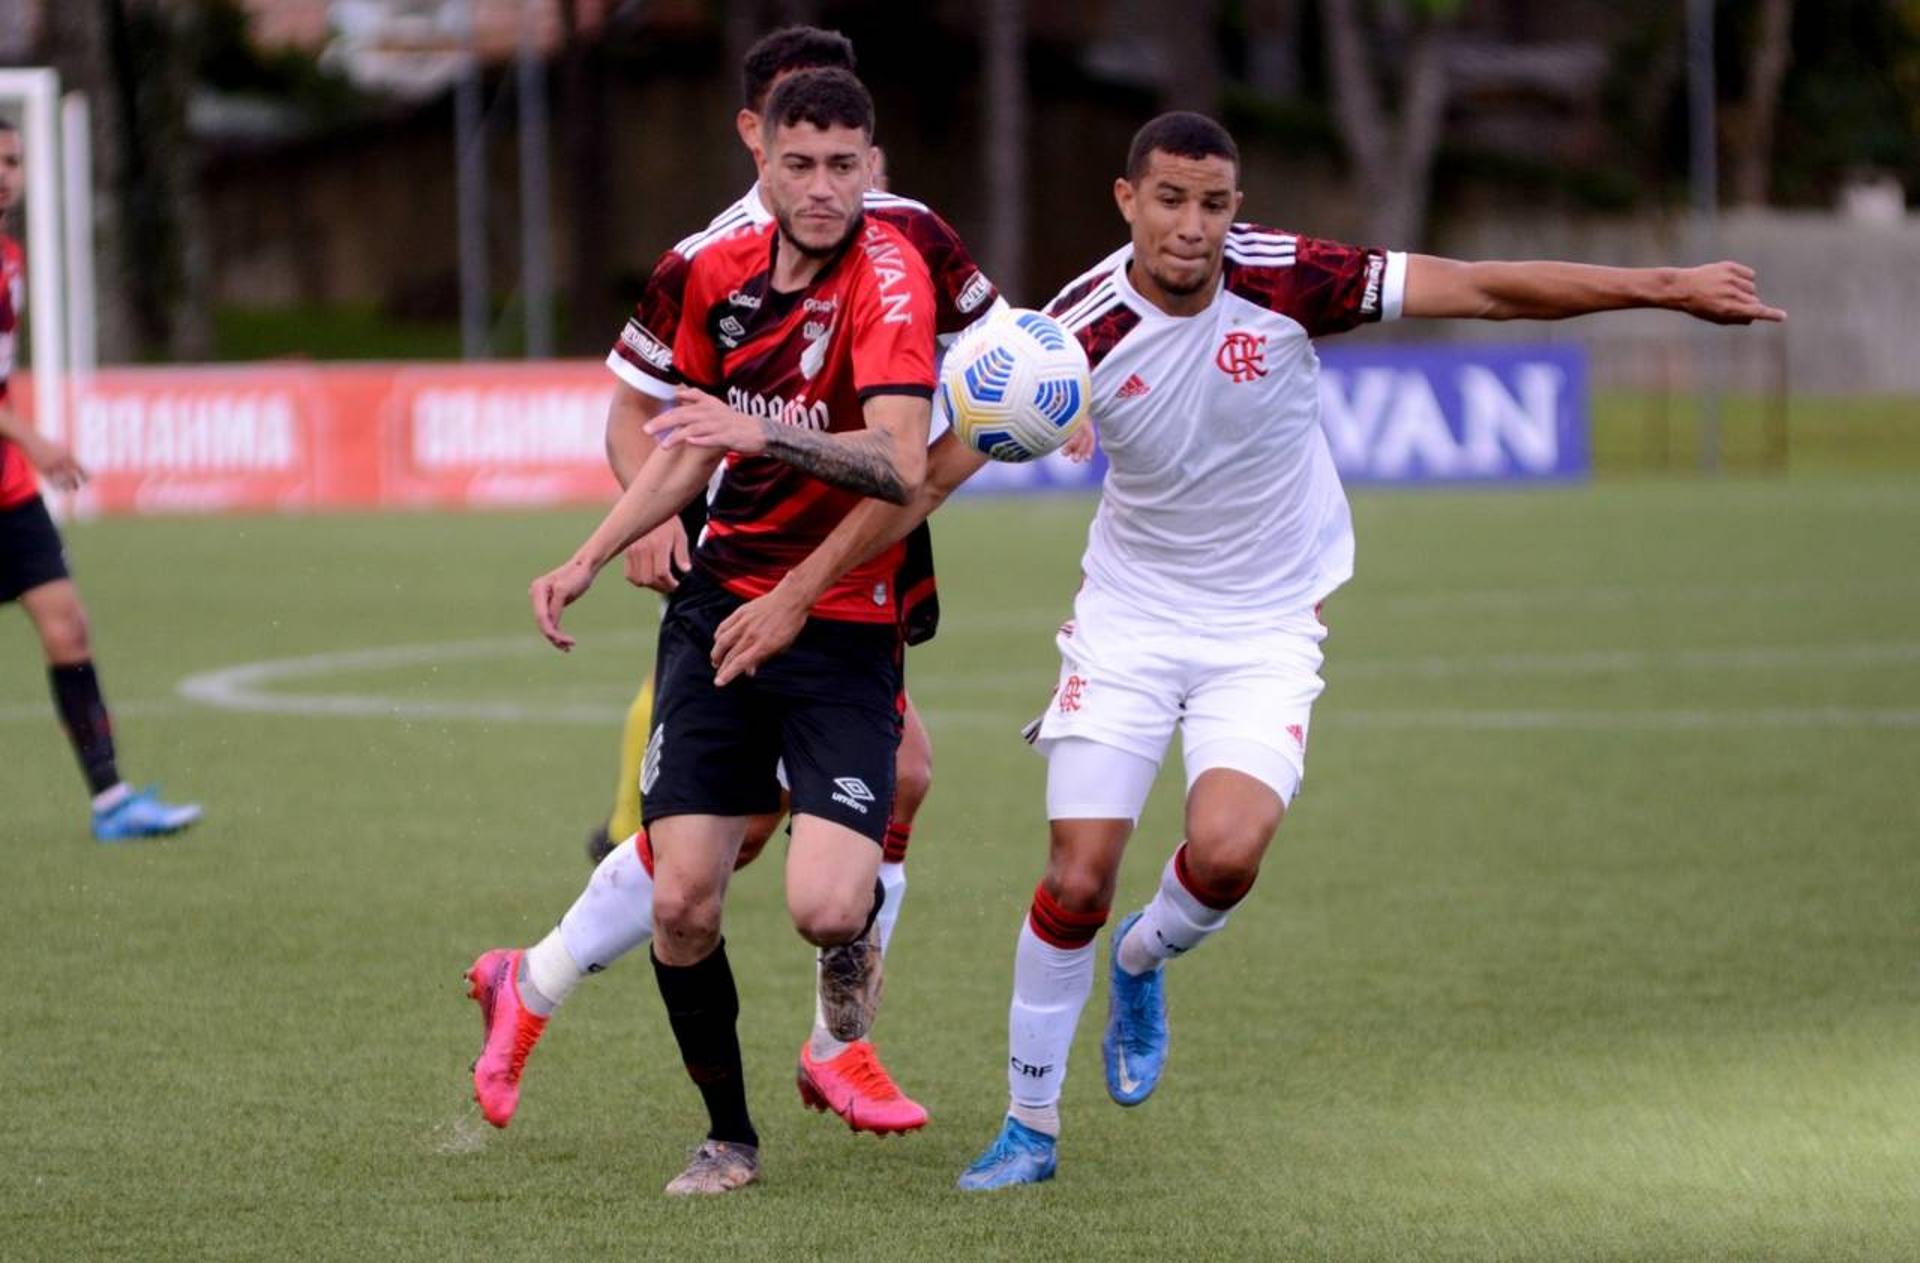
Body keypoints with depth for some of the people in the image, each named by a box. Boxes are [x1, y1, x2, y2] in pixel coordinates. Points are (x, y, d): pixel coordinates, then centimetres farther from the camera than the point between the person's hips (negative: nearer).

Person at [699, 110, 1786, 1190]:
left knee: (1227, 852, -22)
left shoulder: (1282, 279, -16)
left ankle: (1145, 960, 14)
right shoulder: (1083, 330, -17)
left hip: (1267, 625, 0)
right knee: (1079, 877, -7)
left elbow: (1482, 289, -11)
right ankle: (1031, 1126, 13)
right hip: (1129, 618, 0)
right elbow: (932, 472, -12)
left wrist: (1670, 286, -11)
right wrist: (798, 591, -15)